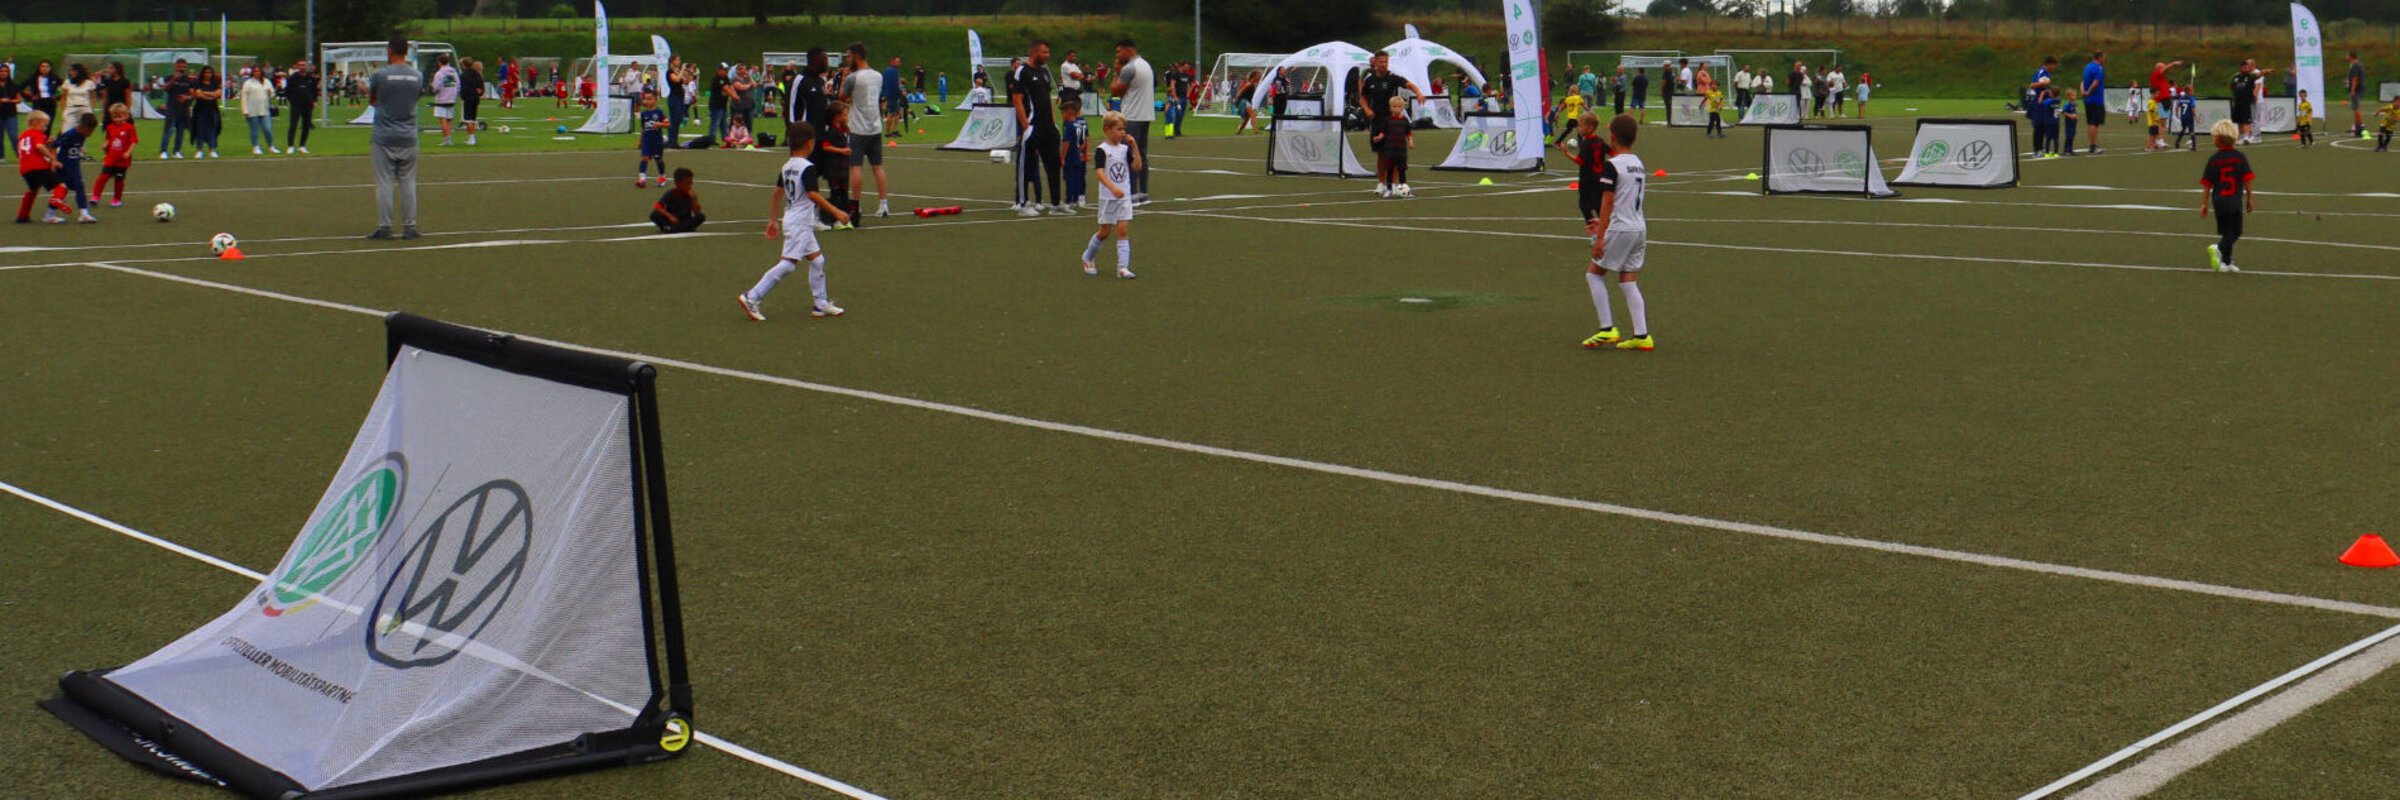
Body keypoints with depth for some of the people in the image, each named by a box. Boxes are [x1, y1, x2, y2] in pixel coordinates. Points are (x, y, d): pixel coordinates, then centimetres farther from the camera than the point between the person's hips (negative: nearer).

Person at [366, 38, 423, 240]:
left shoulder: (380, 75, -7)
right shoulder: (418, 76, 2)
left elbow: (371, 101, 7)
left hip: (383, 138, -3)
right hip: (408, 138, 3)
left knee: (384, 183, 0)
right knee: (408, 183, 7)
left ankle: (384, 227, 0)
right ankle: (409, 227, 7)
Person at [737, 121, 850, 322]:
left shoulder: (787, 166, 10)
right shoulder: (808, 167, -16)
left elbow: (778, 194, 14)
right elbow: (813, 195, -23)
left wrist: (773, 220, 20)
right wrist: (836, 212, -20)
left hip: (790, 219, 10)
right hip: (800, 223, -10)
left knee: (817, 259, 14)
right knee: (788, 264, -10)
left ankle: (821, 305, 16)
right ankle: (752, 298, -11)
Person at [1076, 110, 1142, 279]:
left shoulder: (1125, 149, 7)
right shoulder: (1102, 150, -9)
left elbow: (1137, 167, -1)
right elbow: (1100, 172, -20)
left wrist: (1134, 146, -8)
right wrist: (1113, 188, -33)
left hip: (1124, 197, 4)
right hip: (1108, 198, -4)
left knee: (1123, 230, -5)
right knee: (1105, 232, 6)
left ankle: (1123, 267, -6)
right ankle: (1088, 257, 30)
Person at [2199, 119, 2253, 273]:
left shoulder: (2213, 160, 0)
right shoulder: (2240, 157, -2)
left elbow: (2207, 185, 0)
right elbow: (2247, 180, -2)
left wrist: (2204, 204, 7)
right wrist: (2249, 200, 7)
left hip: (2218, 201, 3)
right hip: (2235, 202, -3)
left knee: (2226, 233, 14)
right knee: (2234, 233, 0)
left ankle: (2226, 262, 16)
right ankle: (2218, 248, -26)